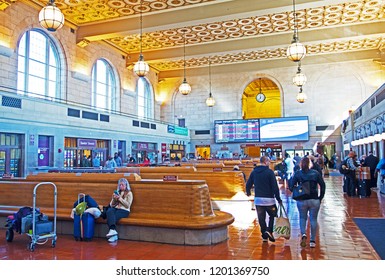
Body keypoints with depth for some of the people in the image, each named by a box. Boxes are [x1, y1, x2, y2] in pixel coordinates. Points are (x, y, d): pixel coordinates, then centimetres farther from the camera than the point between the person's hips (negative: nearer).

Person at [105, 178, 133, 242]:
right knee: (109, 211, -34)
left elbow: (128, 205, -5)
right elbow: (111, 205, 17)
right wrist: (114, 199, -3)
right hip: (115, 208, 4)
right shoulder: (117, 192, 22)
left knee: (112, 216, -34)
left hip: (124, 210, -3)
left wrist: (120, 198, -13)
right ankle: (113, 230, -48)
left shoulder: (129, 193, 9)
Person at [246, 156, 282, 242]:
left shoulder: (254, 172, 4)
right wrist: (278, 199, -6)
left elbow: (248, 184, 8)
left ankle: (264, 235, 15)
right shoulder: (269, 172, -10)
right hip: (269, 199, -4)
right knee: (272, 215, 15)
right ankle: (269, 230, -1)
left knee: (261, 218, 12)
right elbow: (275, 187, -12)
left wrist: (248, 192, 29)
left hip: (258, 199, 4)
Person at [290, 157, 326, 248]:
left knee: (302, 218, 16)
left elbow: (292, 187, -7)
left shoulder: (297, 174, -2)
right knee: (313, 219, 11)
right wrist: (320, 197, 5)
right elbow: (323, 185, -2)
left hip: (302, 200, 0)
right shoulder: (316, 173, 0)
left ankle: (303, 234, -7)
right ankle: (312, 241, 14)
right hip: (314, 200, 0)